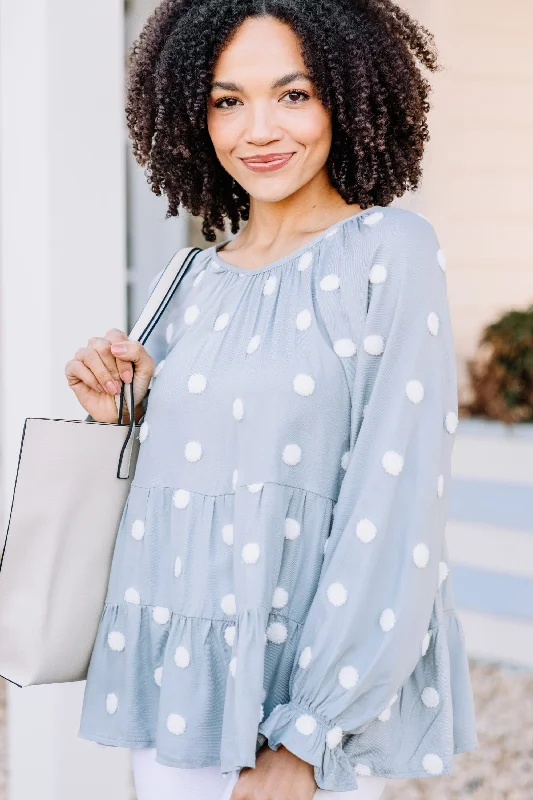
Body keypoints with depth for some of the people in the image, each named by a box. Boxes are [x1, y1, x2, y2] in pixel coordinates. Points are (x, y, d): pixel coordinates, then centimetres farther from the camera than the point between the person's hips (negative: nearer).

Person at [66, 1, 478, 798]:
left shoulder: (388, 251, -8)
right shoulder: (197, 281, 9)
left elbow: (395, 508, -14)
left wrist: (307, 736, -16)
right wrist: (120, 413, -2)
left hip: (314, 682, -5)